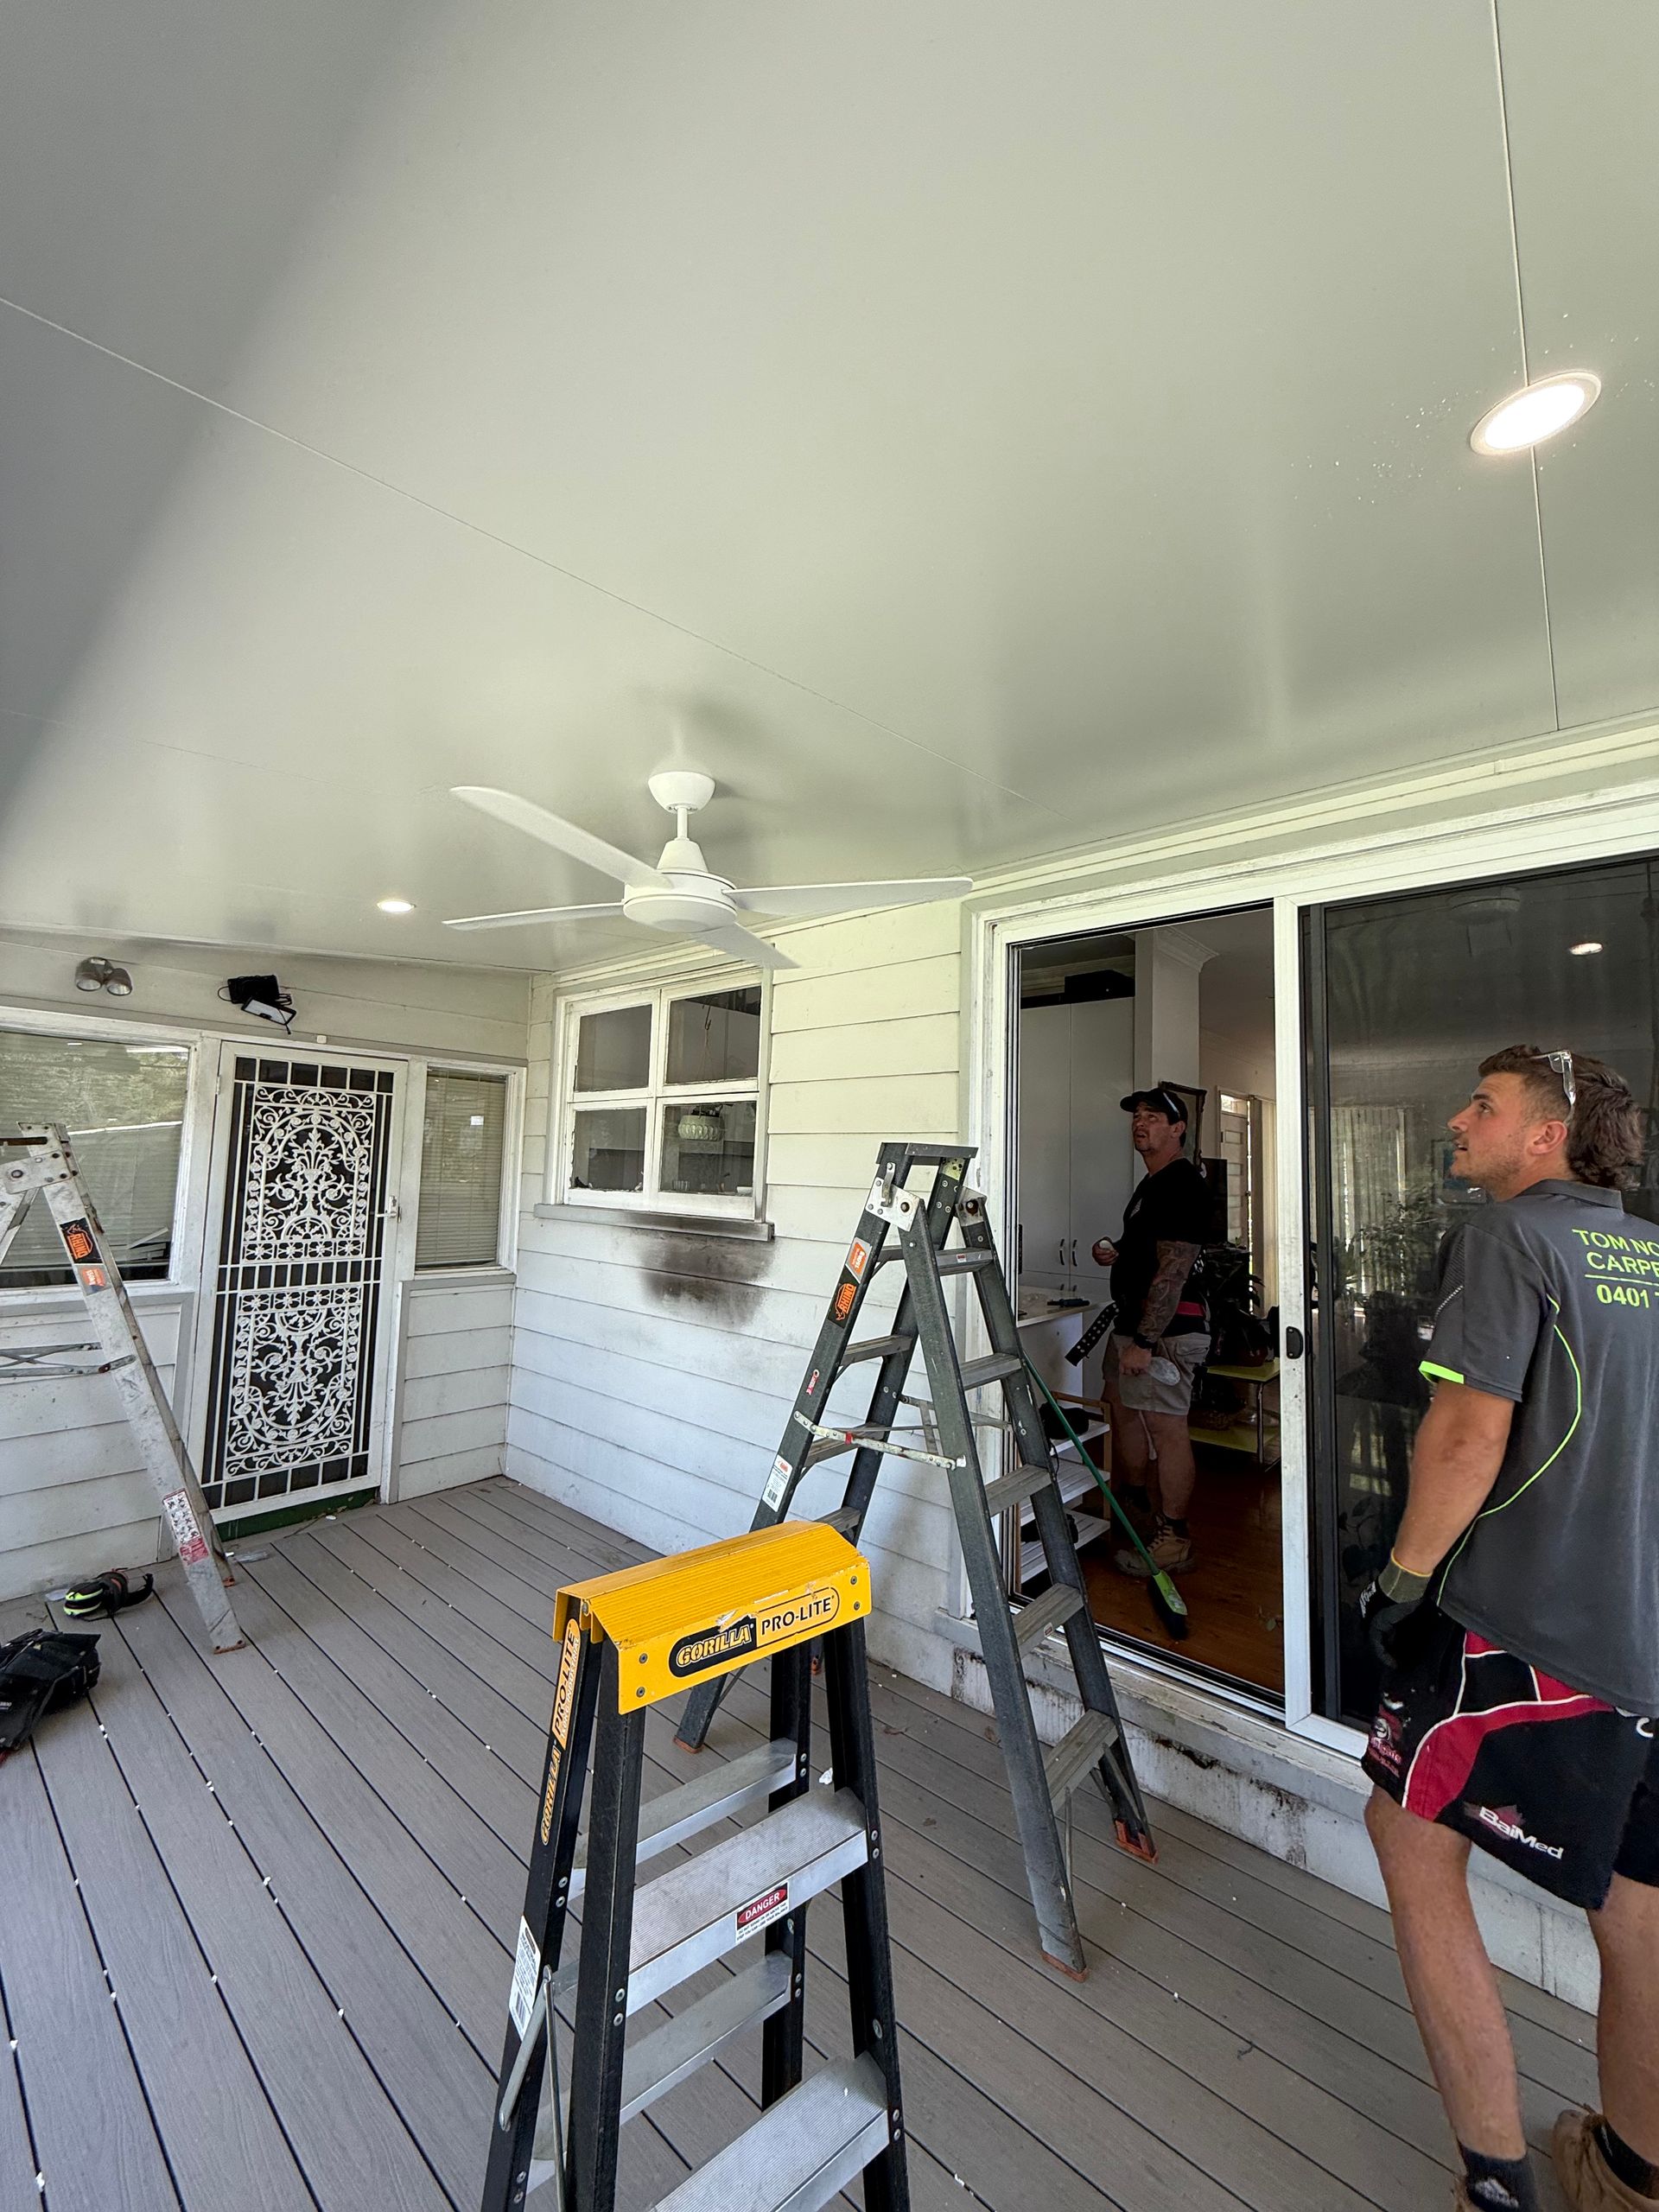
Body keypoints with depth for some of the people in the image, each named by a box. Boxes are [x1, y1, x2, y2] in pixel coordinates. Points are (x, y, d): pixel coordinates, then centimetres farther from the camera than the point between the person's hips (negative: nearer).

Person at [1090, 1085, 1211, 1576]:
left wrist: (1144, 1342, -24)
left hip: (1164, 1328, -11)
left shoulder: (1181, 1185, -16)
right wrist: (1116, 1255, 7)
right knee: (1124, 1410, 17)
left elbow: (1173, 1269, -22)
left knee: (1167, 1429, -3)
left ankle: (1173, 1539, 9)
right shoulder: (1152, 1183, 17)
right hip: (1133, 1321, 11)